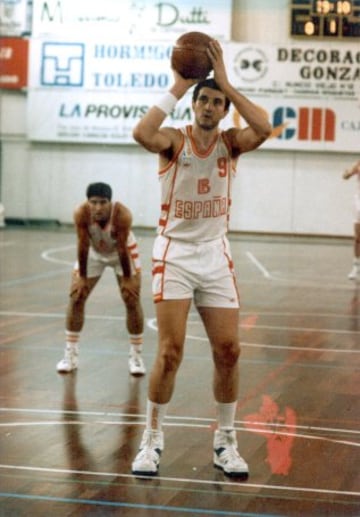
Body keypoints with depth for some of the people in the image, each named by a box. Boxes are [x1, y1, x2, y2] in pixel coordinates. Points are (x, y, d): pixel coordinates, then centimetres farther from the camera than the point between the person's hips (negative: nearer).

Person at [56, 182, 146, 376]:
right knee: (76, 297, -2)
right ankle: (70, 354, 9)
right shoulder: (81, 214, -34)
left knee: (132, 300, -5)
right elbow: (83, 245, -25)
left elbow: (122, 248, -29)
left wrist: (127, 279, -19)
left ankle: (136, 355, 8)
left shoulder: (122, 215, -38)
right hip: (93, 252, 2)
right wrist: (81, 277, -16)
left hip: (121, 252, -2)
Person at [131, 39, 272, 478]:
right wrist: (177, 88, -24)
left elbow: (263, 129, -21)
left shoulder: (230, 143, 1)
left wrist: (225, 82, -19)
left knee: (228, 351, 2)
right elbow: (142, 133, -30)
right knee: (170, 352, -9)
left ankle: (225, 442, 17)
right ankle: (152, 440, 6)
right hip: (174, 255, -3)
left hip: (216, 256, 3)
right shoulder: (174, 141, -7)